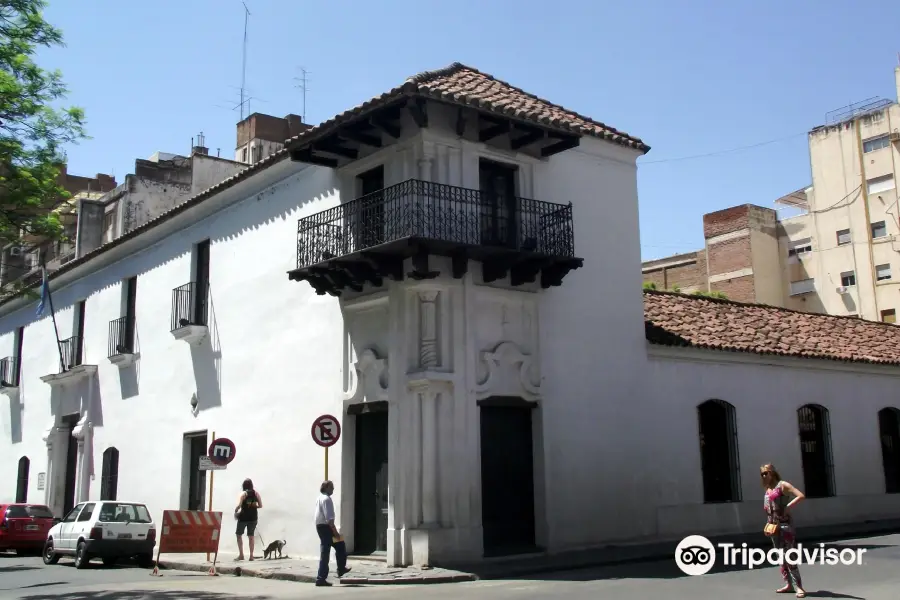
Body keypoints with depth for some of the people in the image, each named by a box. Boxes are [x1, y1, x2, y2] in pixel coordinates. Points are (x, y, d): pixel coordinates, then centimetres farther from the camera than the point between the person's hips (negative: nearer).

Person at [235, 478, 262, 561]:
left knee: (239, 535, 11)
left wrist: (235, 511, 0)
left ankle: (241, 555, 4)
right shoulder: (256, 493, 2)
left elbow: (239, 505, -19)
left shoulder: (243, 493, -8)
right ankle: (251, 555, 11)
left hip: (243, 517, -4)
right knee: (251, 536, 13)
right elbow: (260, 506, 2)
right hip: (253, 517, 4)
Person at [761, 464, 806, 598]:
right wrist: (768, 524, 12)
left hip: (784, 524, -8)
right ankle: (789, 584, 17)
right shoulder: (768, 489, 14)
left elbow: (801, 496, -17)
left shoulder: (782, 485, -8)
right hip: (773, 525, 8)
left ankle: (798, 586, -9)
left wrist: (787, 507, -19)